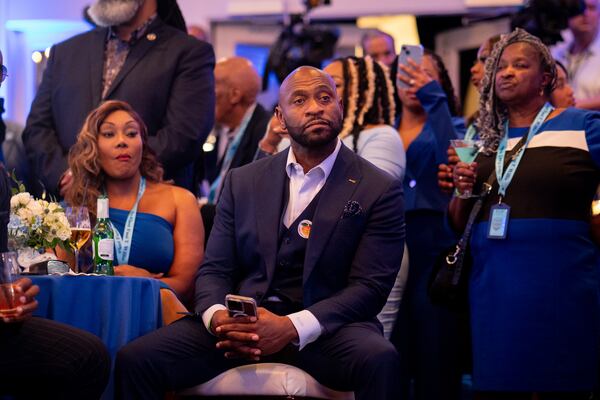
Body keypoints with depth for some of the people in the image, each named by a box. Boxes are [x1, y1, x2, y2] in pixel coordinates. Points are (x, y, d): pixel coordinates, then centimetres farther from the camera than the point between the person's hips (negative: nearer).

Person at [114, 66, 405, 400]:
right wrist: (217, 316, -13)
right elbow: (215, 270, 12)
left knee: (380, 360, -36)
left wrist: (292, 327, -20)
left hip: (321, 326, -2)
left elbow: (369, 287, -5)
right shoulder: (243, 181, 15)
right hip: (242, 321, 3)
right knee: (135, 359, -19)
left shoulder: (380, 191, 2)